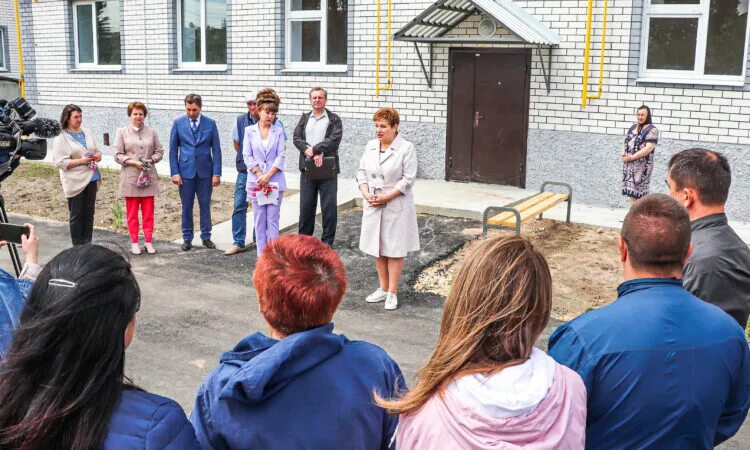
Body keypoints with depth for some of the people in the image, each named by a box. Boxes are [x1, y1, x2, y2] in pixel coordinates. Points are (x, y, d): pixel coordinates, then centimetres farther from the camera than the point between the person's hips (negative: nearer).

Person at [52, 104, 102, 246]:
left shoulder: (87, 133, 11)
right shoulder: (61, 137, -7)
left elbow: (98, 151, 17)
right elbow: (60, 162, -12)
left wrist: (98, 156, -6)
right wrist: (81, 161, -20)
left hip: (91, 178, 5)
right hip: (75, 181, -5)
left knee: (89, 214, 9)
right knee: (77, 215, 2)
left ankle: (87, 245, 18)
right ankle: (78, 247, 11)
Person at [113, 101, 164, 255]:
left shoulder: (151, 132, 7)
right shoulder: (122, 132, 3)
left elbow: (159, 151, 8)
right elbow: (118, 155, -1)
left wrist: (150, 160, -10)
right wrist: (134, 162, -14)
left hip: (149, 177, 1)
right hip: (130, 178, -1)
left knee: (148, 213, 6)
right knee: (132, 213, 5)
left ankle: (149, 241, 15)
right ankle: (134, 243, 15)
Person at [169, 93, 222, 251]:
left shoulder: (210, 124, 1)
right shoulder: (178, 123, 2)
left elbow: (216, 150, 1)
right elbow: (173, 150, 4)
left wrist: (217, 173, -5)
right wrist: (175, 172, -4)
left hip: (205, 171, 0)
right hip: (185, 171, 0)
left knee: (205, 206, 5)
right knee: (186, 207, 6)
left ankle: (206, 237, 16)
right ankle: (187, 238, 16)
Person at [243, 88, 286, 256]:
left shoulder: (279, 131, 5)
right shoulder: (249, 131, 5)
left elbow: (281, 156, -2)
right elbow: (247, 156, 1)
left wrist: (268, 175, -12)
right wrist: (260, 175, -10)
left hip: (275, 181, 0)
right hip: (255, 181, 1)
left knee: (273, 219, -1)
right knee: (259, 219, 4)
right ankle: (261, 255, 10)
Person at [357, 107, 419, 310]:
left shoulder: (406, 148, -9)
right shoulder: (370, 146, 8)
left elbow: (408, 179, -13)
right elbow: (361, 171, 10)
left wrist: (386, 197, -17)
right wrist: (366, 193, -7)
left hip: (396, 206, -5)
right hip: (373, 205, 6)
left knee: (394, 250, 1)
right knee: (378, 248, 12)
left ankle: (392, 293, 10)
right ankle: (383, 288, 25)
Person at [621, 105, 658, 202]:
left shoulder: (651, 130, -8)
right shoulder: (633, 127, 14)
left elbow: (649, 148, -17)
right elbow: (626, 142, 20)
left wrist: (632, 157, -19)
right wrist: (623, 153, -1)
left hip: (642, 166, -7)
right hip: (629, 164, 7)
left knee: (639, 191, -6)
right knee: (631, 189, 8)